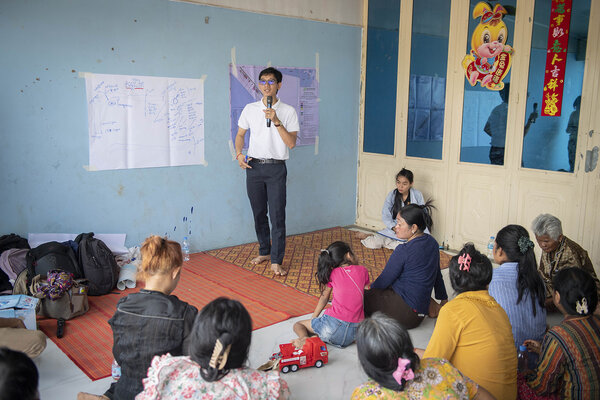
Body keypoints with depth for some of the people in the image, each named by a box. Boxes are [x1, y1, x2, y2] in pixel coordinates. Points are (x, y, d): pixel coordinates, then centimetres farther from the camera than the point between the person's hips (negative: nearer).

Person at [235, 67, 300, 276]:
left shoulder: (288, 111, -1)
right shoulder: (250, 109, 7)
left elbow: (291, 143, -8)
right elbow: (240, 135, 16)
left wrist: (276, 121, -18)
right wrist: (239, 154, -1)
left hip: (276, 168, -3)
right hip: (254, 166, 3)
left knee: (277, 215, -7)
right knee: (258, 213, 11)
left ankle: (276, 261, -1)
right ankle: (264, 251, 28)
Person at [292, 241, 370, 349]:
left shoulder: (333, 273, 5)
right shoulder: (362, 271, 7)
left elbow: (324, 297, 16)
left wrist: (313, 318, 27)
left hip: (333, 326, -3)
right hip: (356, 331, 4)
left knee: (298, 325, 15)